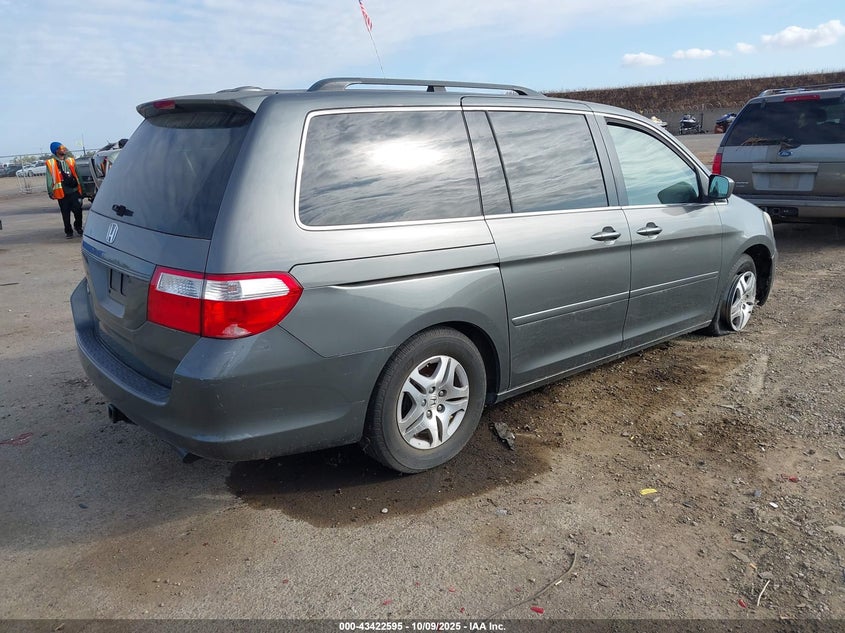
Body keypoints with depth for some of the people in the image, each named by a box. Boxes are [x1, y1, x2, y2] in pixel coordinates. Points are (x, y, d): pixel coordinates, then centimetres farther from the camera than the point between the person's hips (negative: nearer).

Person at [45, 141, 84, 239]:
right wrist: (50, 192, -6)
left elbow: (77, 174, 15)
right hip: (62, 193, -2)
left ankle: (78, 227, 18)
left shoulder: (71, 160, 13)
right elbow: (49, 179, 0)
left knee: (78, 210, -5)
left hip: (74, 190, 2)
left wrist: (82, 188, 12)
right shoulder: (51, 163, 2)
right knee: (65, 214, 4)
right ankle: (68, 231, 16)